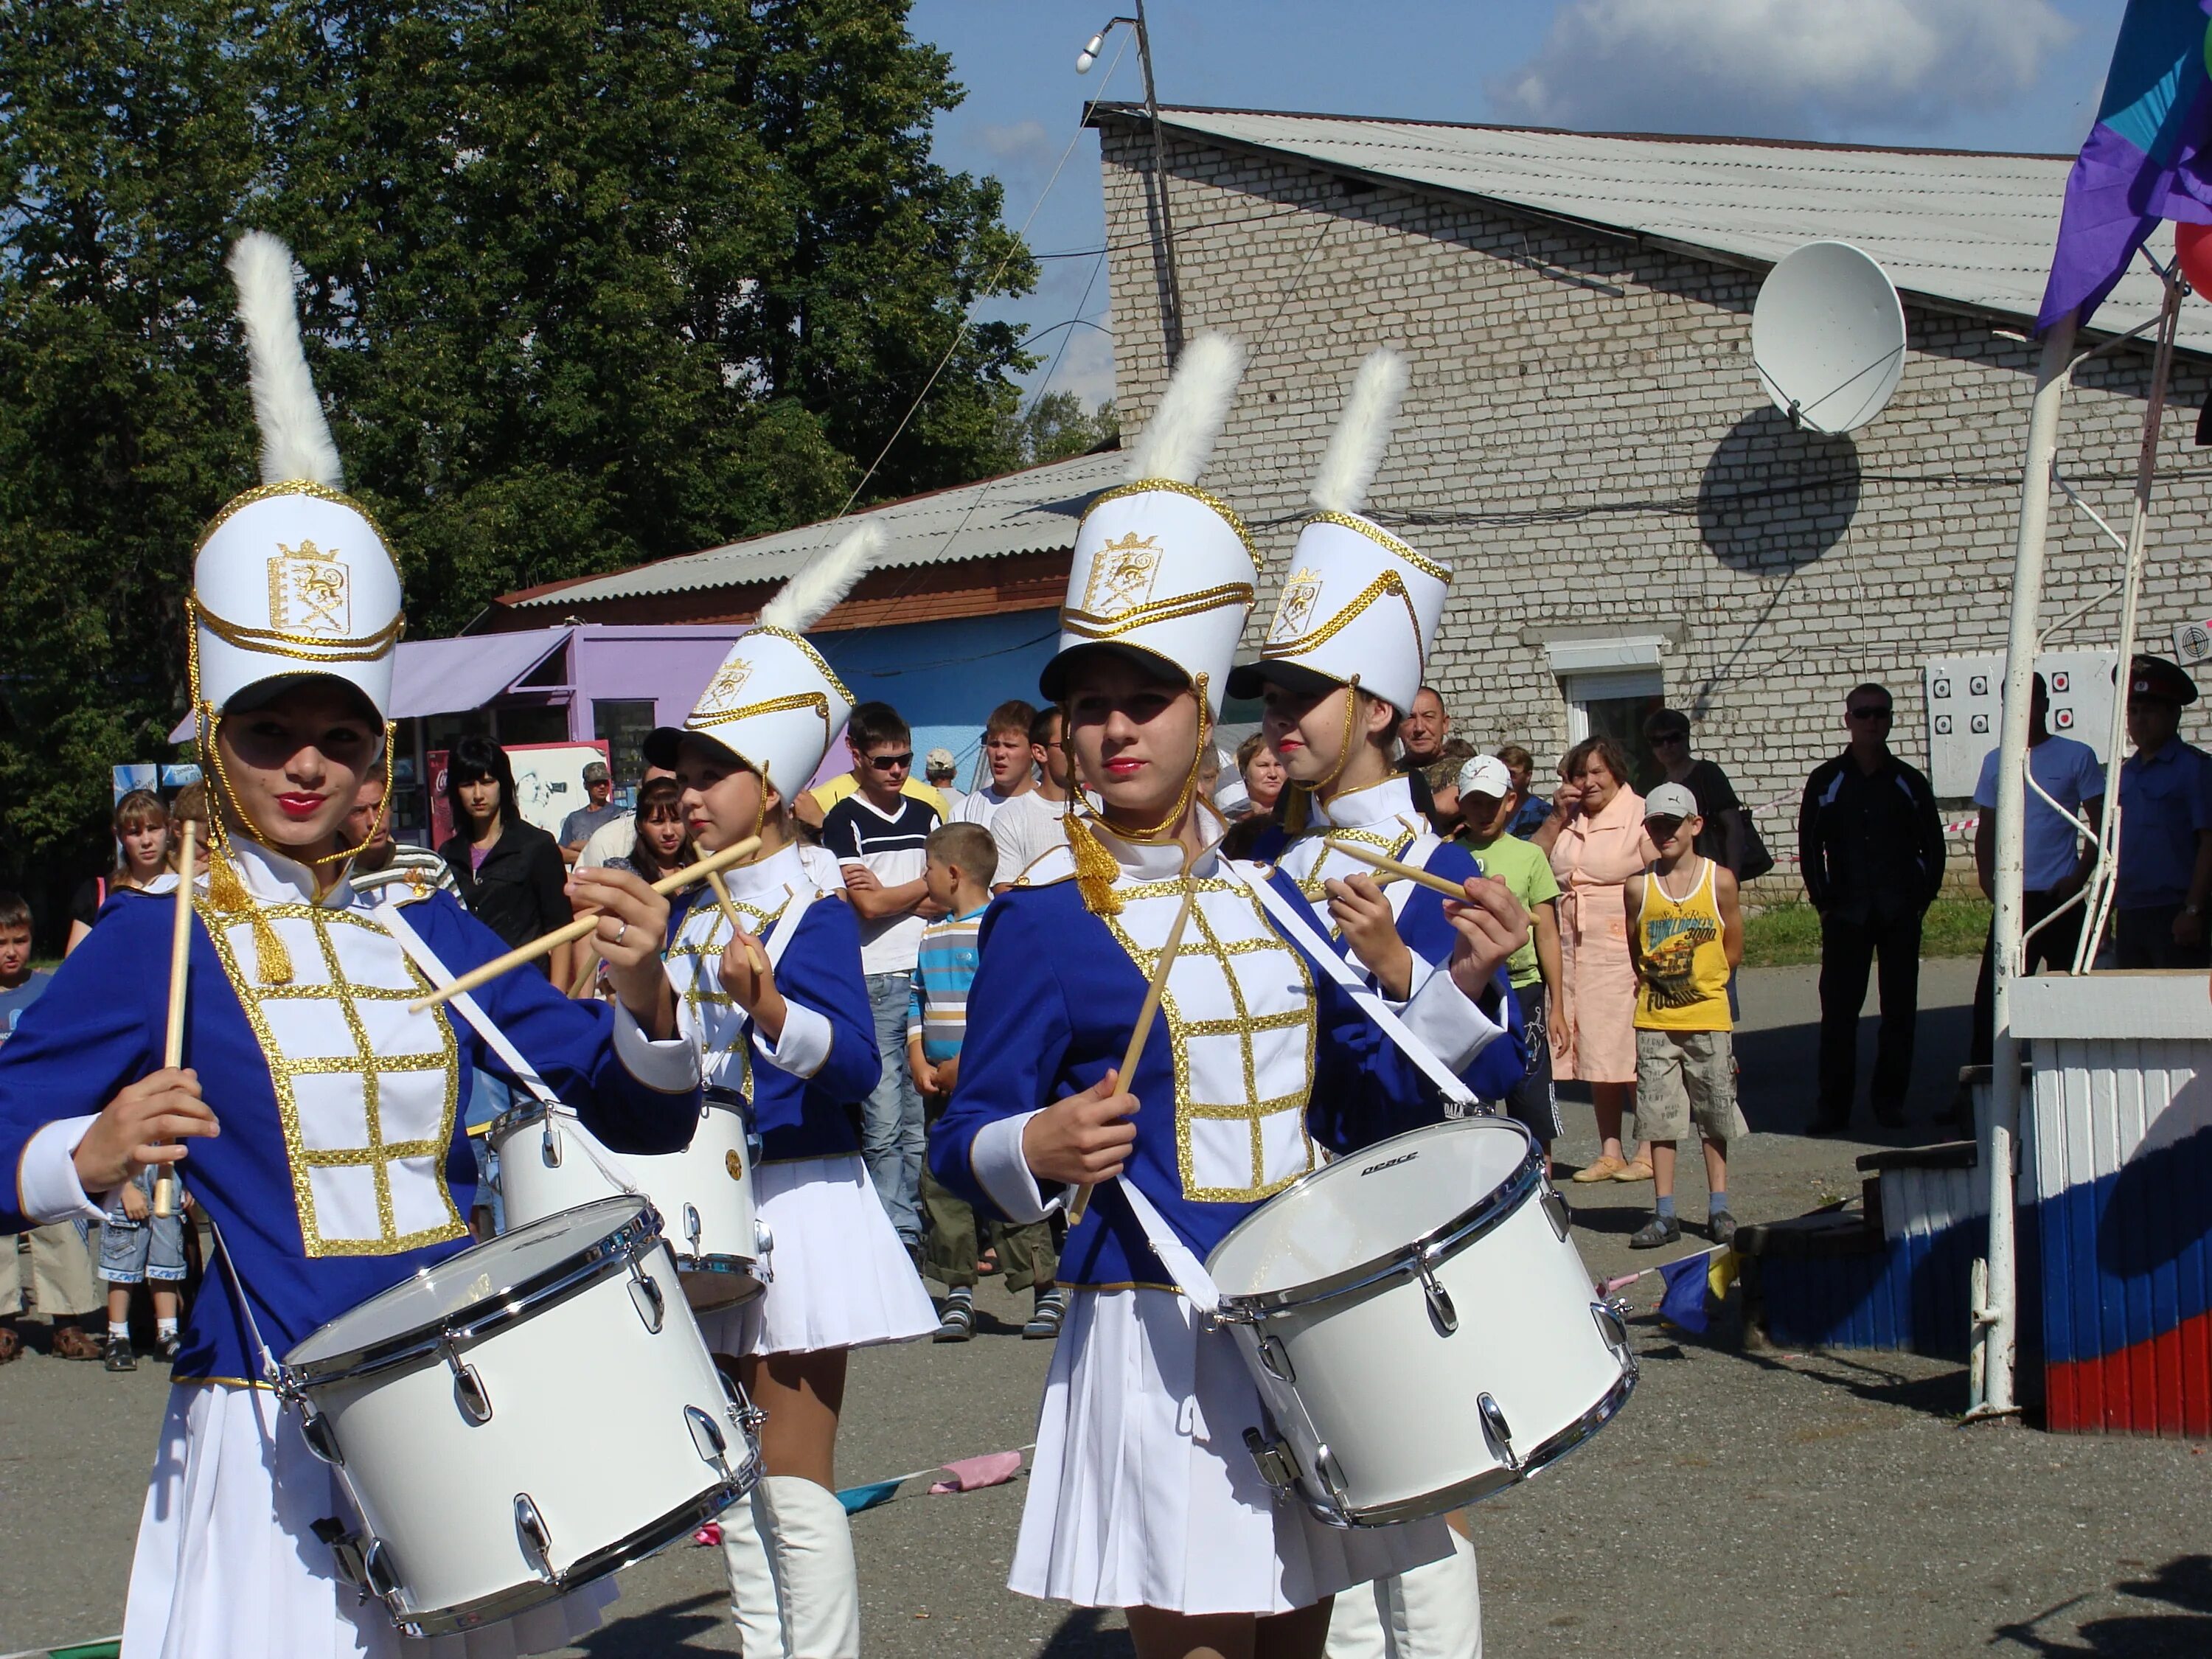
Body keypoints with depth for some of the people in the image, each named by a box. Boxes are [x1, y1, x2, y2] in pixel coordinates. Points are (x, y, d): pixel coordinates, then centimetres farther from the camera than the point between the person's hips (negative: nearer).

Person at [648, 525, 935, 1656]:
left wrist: (771, 1011, -38)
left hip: (800, 1204, -8)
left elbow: (859, 1065, -24)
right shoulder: (700, 920, 11)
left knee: (795, 1486, -5)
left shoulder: (813, 911, -11)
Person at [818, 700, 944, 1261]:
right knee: (885, 1123, -6)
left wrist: (892, 896, -6)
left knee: (924, 1117, 5)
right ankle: (899, 1236, -2)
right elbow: (867, 906, -9)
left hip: (930, 979, 5)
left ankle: (920, 1223, 11)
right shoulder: (843, 821, -1)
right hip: (873, 983, -5)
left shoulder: (926, 817, 16)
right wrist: (925, 887, 3)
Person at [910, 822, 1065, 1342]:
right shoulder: (932, 935, 15)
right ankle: (959, 1291, 14)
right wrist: (919, 1062, 2)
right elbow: (918, 1000, 17)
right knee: (940, 1182, 5)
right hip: (942, 1084, 7)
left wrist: (966, 1063, -17)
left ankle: (1047, 1291, -1)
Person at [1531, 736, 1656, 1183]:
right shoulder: (1567, 819, 15)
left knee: (1633, 1053, -3)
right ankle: (1610, 1153, 15)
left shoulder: (1640, 815, -3)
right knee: (1595, 1054, 8)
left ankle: (1649, 1151, 5)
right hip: (1571, 951, 6)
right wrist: (1557, 816, 2)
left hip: (1623, 952, -6)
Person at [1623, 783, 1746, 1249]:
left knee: (1715, 1115, 6)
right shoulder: (1639, 886, 0)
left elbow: (1733, 948, 6)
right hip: (1654, 1021, 1)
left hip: (1707, 1017, -1)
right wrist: (1650, 983, 3)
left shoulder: (1719, 880, -2)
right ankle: (1664, 1214, 8)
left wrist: (1700, 981, 5)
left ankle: (1718, 1209, 16)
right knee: (1658, 1117, 2)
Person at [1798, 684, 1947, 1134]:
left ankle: (1890, 1098, 13)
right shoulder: (1826, 781, 6)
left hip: (1901, 912, 1)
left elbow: (1932, 845, 11)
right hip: (1846, 912, -1)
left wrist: (1923, 896, 1)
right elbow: (1810, 845, 7)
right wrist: (1824, 901, -1)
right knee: (1838, 1010, -3)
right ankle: (1833, 1104, 1)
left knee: (1899, 1008, 4)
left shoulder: (1908, 782, 8)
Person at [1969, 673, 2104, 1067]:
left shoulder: (2076, 756, 1)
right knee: (1992, 994, -2)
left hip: (2060, 898, -3)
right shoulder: (1995, 762, 10)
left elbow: (2100, 825, 1)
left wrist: (2080, 877, -10)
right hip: (2012, 900, 3)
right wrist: (1987, 879, -1)